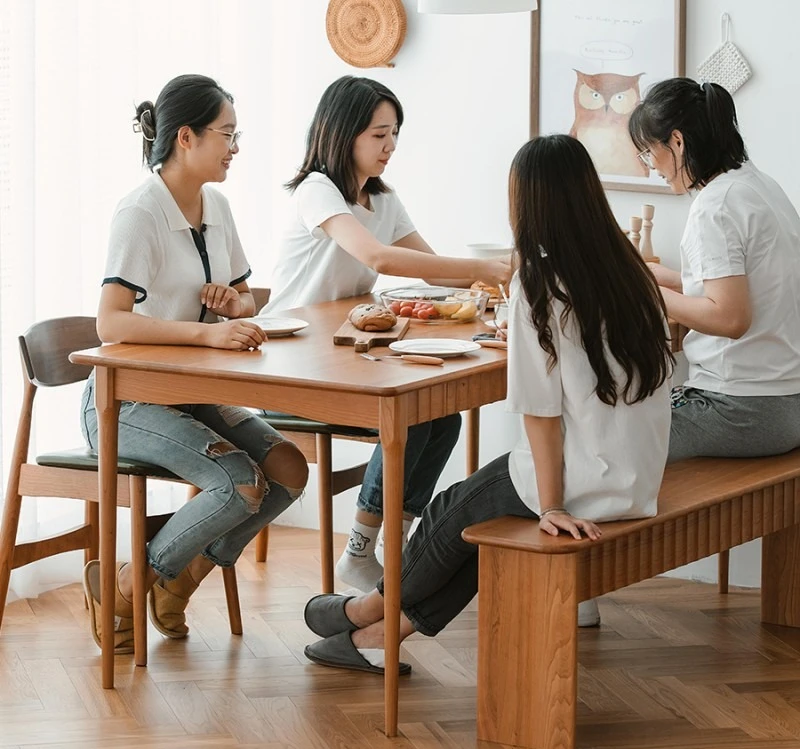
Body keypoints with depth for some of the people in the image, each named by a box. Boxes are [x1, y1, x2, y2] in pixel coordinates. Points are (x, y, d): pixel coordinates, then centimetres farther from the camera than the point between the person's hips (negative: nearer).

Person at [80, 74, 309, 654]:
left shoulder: (216, 207, 7)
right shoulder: (141, 213, -18)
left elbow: (245, 299, 20)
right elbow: (111, 323, -31)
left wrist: (234, 303, -5)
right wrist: (208, 331, -41)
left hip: (189, 393, 8)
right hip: (127, 401, -8)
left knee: (288, 470, -14)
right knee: (241, 485, -26)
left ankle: (177, 584, 4)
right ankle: (122, 588, -6)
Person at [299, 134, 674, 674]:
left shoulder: (540, 285, -13)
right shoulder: (630, 272, 5)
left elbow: (543, 412, -14)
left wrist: (551, 505, -12)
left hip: (590, 484, -7)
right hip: (640, 482, 7)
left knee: (457, 508, 16)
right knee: (487, 494, 21)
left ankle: (375, 608, 40)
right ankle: (386, 634, 25)